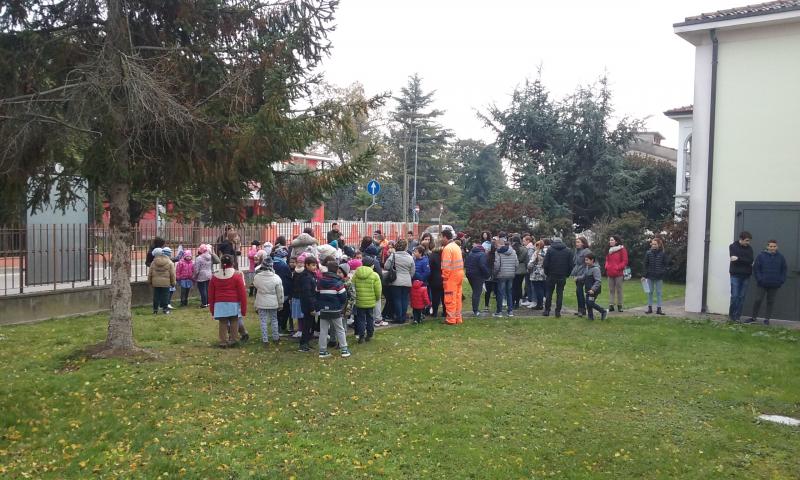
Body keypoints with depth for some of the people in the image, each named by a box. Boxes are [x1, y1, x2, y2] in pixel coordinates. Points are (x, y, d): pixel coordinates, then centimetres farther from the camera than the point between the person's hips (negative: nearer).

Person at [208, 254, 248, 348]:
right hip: (234, 304, -2)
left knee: (223, 324, 9)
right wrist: (244, 309, -2)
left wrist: (212, 310, 17)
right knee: (234, 323, 8)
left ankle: (223, 342, 11)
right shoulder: (237, 275, -5)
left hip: (220, 305, 3)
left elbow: (211, 294, 9)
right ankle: (233, 340, 10)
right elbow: (242, 293, -7)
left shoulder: (214, 276, 5)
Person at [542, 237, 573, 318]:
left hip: (551, 275, -2)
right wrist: (567, 274, 11)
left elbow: (545, 264, -7)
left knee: (549, 293, 9)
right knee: (560, 293, 7)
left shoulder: (550, 250, -5)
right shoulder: (568, 251, 4)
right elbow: (570, 265, 3)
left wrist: (547, 273, 6)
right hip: (562, 277, 2)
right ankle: (558, 311, 5)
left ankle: (547, 310, 11)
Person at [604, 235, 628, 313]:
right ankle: (611, 305, 6)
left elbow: (625, 261, -7)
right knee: (611, 290, 5)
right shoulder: (609, 250, 14)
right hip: (610, 273, 6)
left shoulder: (621, 249, -5)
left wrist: (618, 268, -15)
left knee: (619, 290, 1)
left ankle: (619, 305, 9)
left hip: (619, 273, -6)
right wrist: (607, 266, 5)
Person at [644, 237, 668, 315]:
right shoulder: (648, 253, 0)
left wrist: (663, 274, -7)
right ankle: (650, 308, 14)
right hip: (650, 276, 1)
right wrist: (645, 275, -2)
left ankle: (659, 309, 8)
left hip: (659, 277, -1)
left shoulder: (663, 254, -1)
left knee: (658, 292, 4)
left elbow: (665, 265, 2)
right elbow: (645, 265, 2)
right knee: (650, 292, 7)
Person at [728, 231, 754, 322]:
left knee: (742, 297, 3)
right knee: (735, 296, -6)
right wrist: (745, 260, -15)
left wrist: (738, 258, -18)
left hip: (746, 276, 3)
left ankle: (737, 316, 9)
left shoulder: (749, 248, 9)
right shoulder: (733, 246, 1)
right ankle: (731, 315, 7)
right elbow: (733, 259, -11)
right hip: (735, 275, -3)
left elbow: (751, 260, -7)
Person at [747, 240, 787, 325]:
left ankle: (767, 318, 17)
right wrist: (759, 279, -9)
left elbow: (784, 270, 10)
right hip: (763, 284, -2)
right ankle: (754, 317, 12)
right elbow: (756, 268, -1)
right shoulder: (761, 256, -3)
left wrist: (781, 281, 0)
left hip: (774, 285, 2)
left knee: (771, 301, 8)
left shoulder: (781, 257, 5)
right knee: (758, 300, 0)